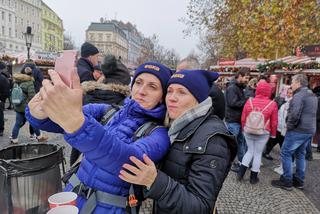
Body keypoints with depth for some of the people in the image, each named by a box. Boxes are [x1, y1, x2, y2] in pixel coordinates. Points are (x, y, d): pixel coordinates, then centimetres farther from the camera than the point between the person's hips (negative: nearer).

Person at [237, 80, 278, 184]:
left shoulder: (249, 101, -7)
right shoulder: (272, 104, -11)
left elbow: (243, 118, 0)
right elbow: (274, 122, -4)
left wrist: (244, 129, 16)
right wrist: (273, 134, 11)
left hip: (248, 131, 2)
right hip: (263, 134, -2)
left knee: (250, 151, 20)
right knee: (258, 153, 13)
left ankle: (241, 173, 18)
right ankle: (253, 177, 24)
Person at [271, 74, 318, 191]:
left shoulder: (299, 95, -16)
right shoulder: (313, 96, 16)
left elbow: (294, 115, -25)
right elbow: (312, 114, 22)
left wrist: (289, 126, -12)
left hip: (298, 130, -9)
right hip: (310, 130, 10)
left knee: (285, 153, -1)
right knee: (300, 154, 18)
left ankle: (286, 182, 5)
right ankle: (299, 181, 26)